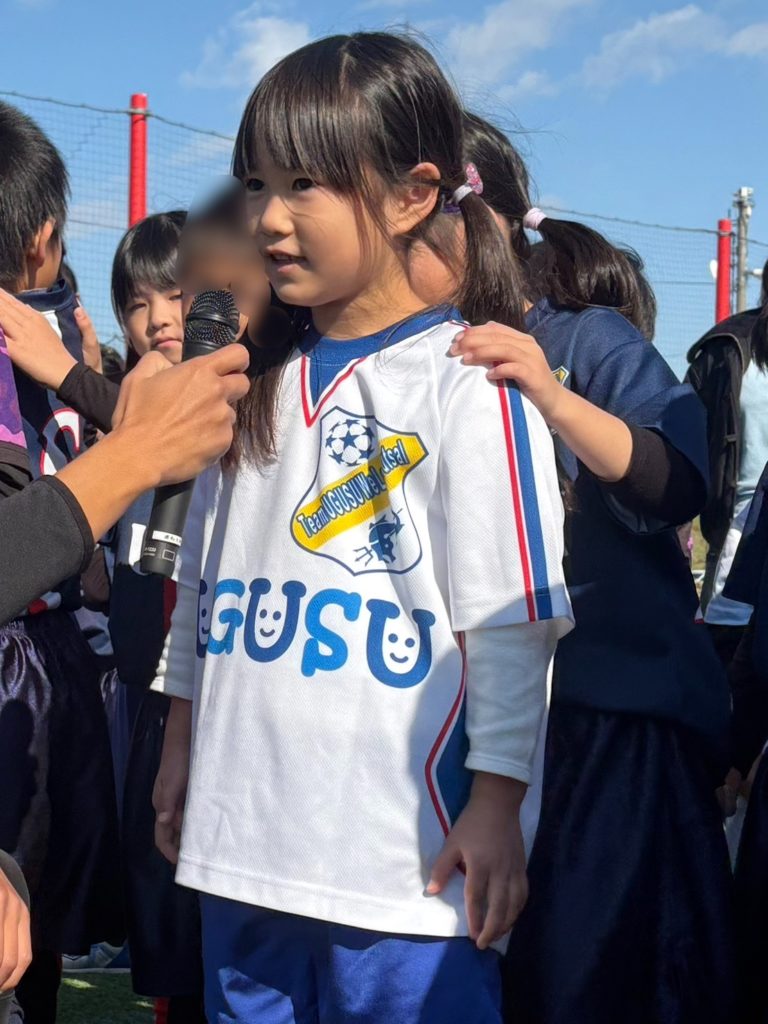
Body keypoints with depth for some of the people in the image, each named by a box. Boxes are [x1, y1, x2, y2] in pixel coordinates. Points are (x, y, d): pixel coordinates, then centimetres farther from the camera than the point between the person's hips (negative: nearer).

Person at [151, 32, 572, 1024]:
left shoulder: (468, 382, -10)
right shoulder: (256, 377, 9)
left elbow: (510, 617, -10)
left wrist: (496, 802, -10)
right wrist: (181, 740, 18)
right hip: (242, 836, 6)